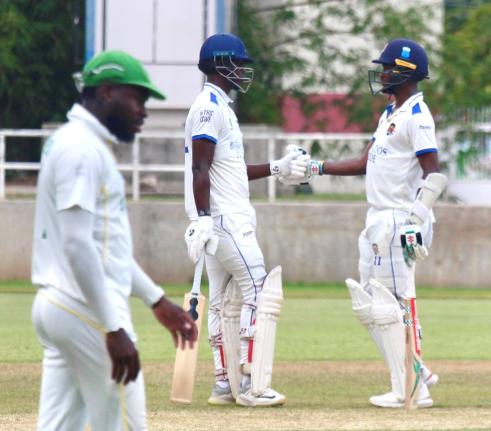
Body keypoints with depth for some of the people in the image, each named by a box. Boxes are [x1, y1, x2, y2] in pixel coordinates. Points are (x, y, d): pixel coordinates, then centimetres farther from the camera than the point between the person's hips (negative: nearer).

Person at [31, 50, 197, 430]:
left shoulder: (74, 143, 19)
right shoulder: (81, 147, -13)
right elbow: (77, 245, -22)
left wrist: (156, 300, 26)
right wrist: (114, 328, -23)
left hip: (54, 306, 10)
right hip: (88, 312, -10)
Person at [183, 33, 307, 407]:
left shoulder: (221, 107, 20)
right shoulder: (210, 107, -12)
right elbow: (200, 169, -20)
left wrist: (276, 168, 21)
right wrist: (203, 219, -26)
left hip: (229, 218, 10)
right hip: (223, 218, -10)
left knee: (220, 299, 8)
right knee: (258, 291, -10)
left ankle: (223, 384, 10)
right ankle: (249, 384, -11)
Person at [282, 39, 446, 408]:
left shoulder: (417, 115, -11)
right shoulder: (390, 115, 19)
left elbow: (433, 174, -18)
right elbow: (364, 165, 22)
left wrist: (415, 221, -25)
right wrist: (316, 168, 16)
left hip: (400, 222, -10)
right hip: (378, 224, 10)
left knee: (395, 307, -9)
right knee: (369, 306, 11)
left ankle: (410, 390, -5)